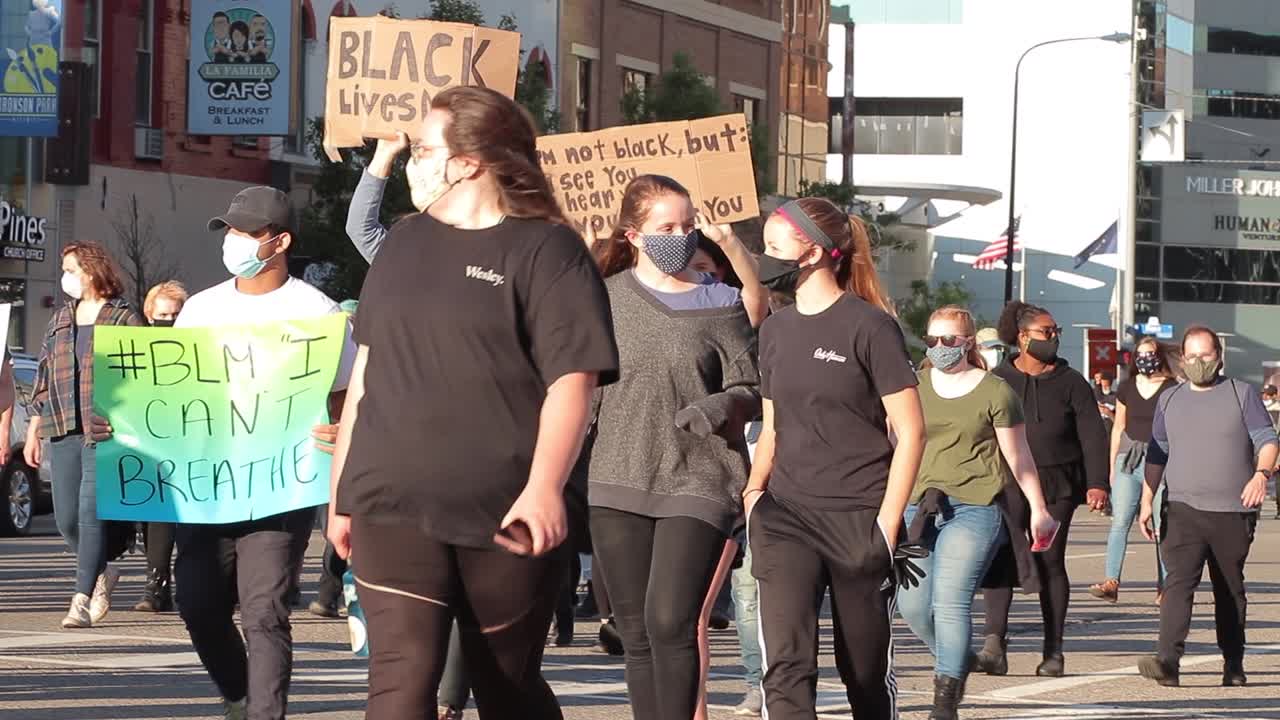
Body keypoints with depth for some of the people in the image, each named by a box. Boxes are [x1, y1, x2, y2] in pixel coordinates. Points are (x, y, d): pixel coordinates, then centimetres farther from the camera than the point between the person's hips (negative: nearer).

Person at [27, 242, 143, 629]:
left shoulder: (124, 319, 0)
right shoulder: (60, 320, 17)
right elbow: (43, 378, 20)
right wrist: (33, 431, 16)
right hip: (63, 431, 6)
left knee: (91, 513, -12)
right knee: (66, 517, 5)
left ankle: (82, 600, -10)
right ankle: (102, 574, 30)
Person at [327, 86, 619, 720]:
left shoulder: (546, 251, -3)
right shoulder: (404, 244, 15)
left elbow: (572, 381, -12)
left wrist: (543, 487, -25)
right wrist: (341, 490, 18)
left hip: (506, 518, -4)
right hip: (393, 507, 4)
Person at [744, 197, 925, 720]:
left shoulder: (868, 326, -6)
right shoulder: (776, 330, 12)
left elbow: (910, 431, -6)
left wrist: (886, 524, -12)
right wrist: (754, 490, 5)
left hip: (859, 520, -4)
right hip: (786, 519, 4)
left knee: (866, 672, 8)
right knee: (785, 664, -14)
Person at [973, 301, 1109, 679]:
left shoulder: (1070, 382, 6)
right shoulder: (998, 380, 7)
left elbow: (1092, 436, 2)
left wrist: (1097, 484, -8)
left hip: (1057, 486, 0)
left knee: (1051, 563, 2)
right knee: (1000, 558, -15)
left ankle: (1053, 652, 10)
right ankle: (994, 644, -22)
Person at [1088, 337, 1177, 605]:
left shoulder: (1172, 390, 0)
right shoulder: (1127, 388, 11)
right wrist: (1112, 466, 15)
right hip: (1128, 460, 3)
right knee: (1120, 522, -5)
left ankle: (1164, 587, 4)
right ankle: (1111, 582, -10)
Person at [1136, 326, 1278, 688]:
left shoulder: (1241, 395, 4)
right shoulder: (1169, 401, 14)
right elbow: (1157, 454, 17)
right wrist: (1147, 501, 10)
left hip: (1233, 511, -1)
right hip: (1183, 509, 1)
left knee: (1230, 590, 9)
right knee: (1178, 583, -16)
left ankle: (1234, 665, 20)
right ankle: (1167, 661, -27)